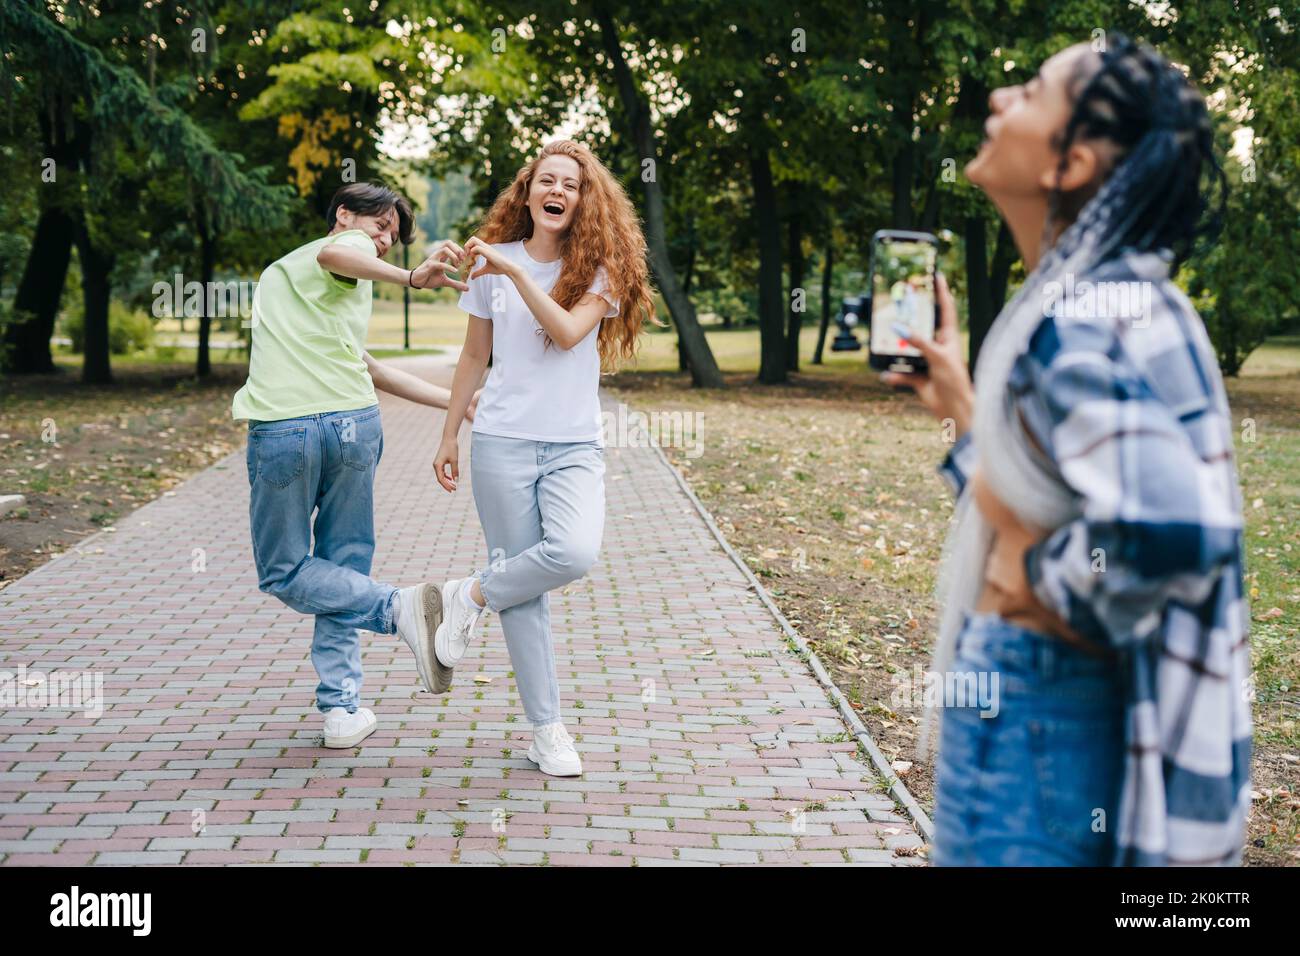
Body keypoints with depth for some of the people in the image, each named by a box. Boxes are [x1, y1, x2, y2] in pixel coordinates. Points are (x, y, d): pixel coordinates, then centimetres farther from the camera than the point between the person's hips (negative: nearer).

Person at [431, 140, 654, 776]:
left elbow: (568, 331, -16)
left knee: (574, 554, -25)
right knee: (525, 594, -3)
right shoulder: (493, 261, 6)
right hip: (503, 443, 0)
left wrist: (515, 271, -20)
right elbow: (475, 356, 13)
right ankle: (546, 729, 8)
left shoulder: (601, 268, 2)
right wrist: (448, 436, 14)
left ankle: (473, 595, 2)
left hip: (574, 445, 0)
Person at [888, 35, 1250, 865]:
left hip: (1035, 720, -9)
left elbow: (1166, 529, -37)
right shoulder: (1116, 297, 8)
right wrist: (963, 404, 17)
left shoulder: (1075, 321, -22)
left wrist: (1041, 577, -21)